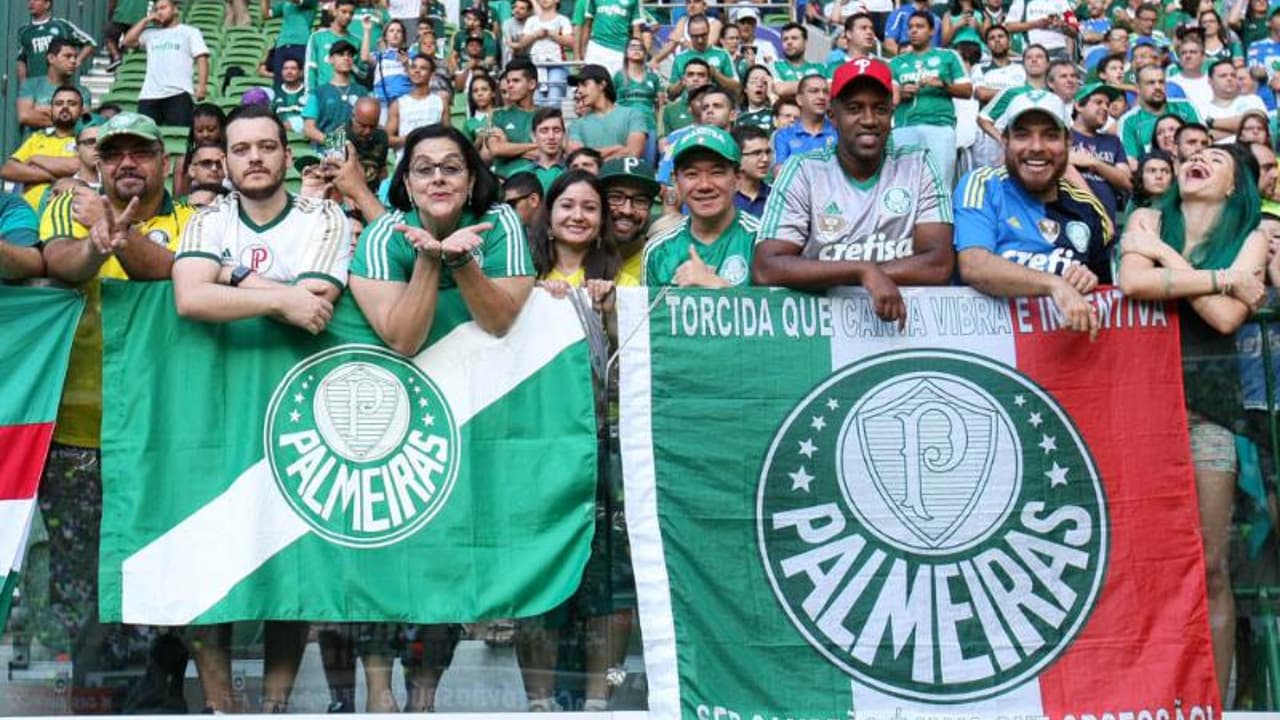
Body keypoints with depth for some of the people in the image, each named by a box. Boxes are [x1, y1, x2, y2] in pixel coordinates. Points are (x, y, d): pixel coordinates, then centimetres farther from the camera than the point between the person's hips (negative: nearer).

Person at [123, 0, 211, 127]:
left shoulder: (189, 32, 15)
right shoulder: (150, 34, 25)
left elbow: (201, 58, 4)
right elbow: (128, 41, 14)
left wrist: (202, 86, -11)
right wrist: (146, 20, 17)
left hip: (179, 94, -4)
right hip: (149, 95, 4)